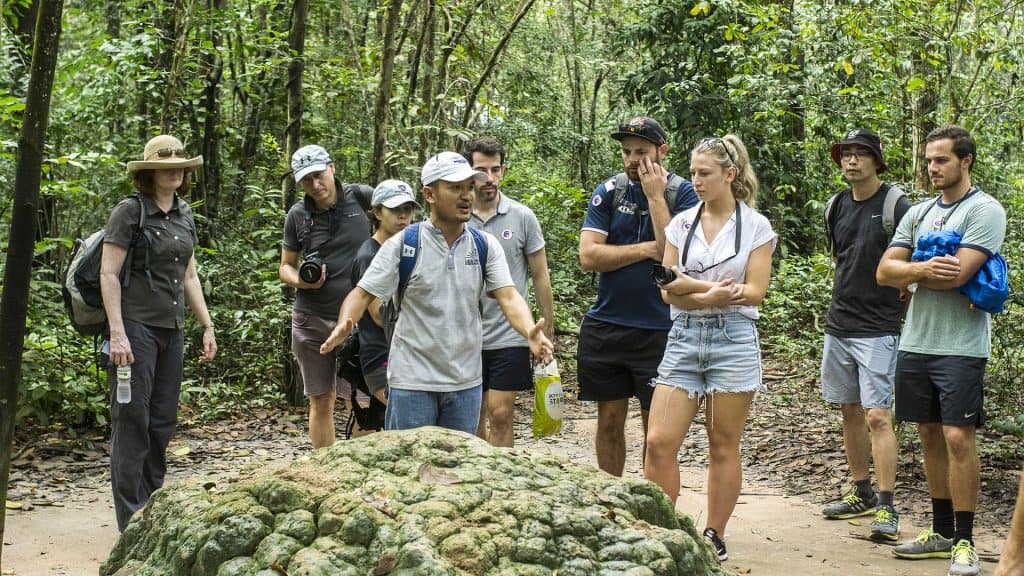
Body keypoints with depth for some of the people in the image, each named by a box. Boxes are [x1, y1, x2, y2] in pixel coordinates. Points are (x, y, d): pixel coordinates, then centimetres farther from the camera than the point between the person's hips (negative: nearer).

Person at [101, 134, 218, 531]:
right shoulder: (129, 212, -6)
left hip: (171, 329, 7)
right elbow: (108, 274, -10)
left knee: (163, 422, 10)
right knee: (132, 420, -4)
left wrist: (207, 326, 16)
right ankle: (131, 520, 0)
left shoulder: (184, 216, 14)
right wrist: (117, 333, -18)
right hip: (135, 325, -7)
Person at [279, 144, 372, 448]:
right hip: (311, 319, 2)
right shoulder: (298, 215, 3)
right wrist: (300, 281, -11)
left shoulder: (361, 197, -4)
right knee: (321, 402, 9)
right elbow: (285, 266, 12)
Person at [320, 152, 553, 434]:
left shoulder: (486, 245, 2)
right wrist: (343, 326, -27)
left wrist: (531, 332, -27)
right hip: (412, 381, -3)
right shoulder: (402, 245, -6)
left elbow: (508, 296, -6)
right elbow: (362, 294, -5)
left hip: (467, 382, 3)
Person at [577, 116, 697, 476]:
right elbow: (588, 256, -7)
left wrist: (655, 196, -14)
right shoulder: (608, 192, 4)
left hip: (658, 328, -3)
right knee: (609, 421, 10)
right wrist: (648, 249, -11)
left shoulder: (682, 193, -2)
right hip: (606, 326, 3)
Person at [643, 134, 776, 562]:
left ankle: (714, 537, 16)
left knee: (723, 447, 4)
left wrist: (692, 285, -12)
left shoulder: (755, 226, 0)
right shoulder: (681, 224, 8)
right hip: (684, 338, 3)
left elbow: (754, 292, -7)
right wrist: (711, 294, -16)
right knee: (659, 442, -6)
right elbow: (669, 291, 2)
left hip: (733, 340, -3)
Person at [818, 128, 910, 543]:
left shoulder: (895, 206, -9)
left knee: (877, 416, -11)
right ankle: (862, 494, 24)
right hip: (839, 323, 7)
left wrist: (895, 295, -12)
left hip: (877, 328, -7)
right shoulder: (838, 206, 11)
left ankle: (887, 509, -8)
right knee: (850, 412, 13)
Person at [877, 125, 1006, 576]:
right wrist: (922, 270, -14)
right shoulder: (918, 214, 14)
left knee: (957, 437, -8)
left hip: (960, 346, -7)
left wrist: (908, 275, -3)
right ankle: (941, 531, 22)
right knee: (930, 435, 12)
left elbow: (957, 274, -19)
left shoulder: (985, 210, -6)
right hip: (915, 342, 7)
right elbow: (884, 272, 5)